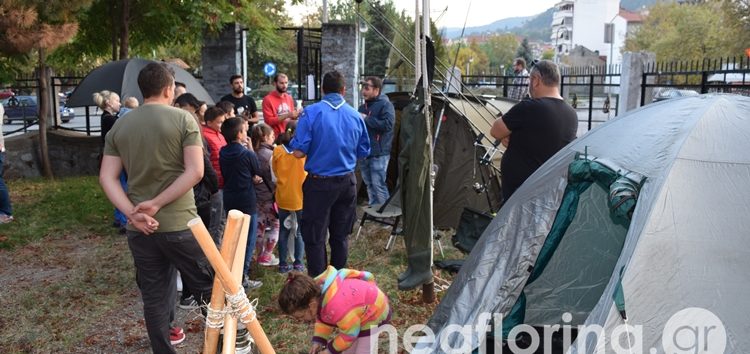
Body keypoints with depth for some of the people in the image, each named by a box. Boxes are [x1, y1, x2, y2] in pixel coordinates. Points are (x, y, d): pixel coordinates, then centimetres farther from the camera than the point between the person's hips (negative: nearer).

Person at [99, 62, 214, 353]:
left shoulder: (119, 127, 8)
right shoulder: (183, 119, -5)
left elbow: (107, 178, 1)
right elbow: (195, 171, -16)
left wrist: (132, 213, -8)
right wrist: (157, 203, -14)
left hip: (139, 229, 4)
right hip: (179, 224, -4)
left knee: (153, 298, 13)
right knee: (209, 287, 10)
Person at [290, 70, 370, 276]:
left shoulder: (312, 112, -11)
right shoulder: (355, 116, 0)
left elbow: (299, 152, -14)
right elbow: (363, 153, 8)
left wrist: (316, 148, 6)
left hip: (319, 183, -3)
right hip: (347, 182, 4)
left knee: (315, 237, 7)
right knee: (341, 235, 16)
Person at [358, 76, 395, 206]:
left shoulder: (385, 105, -8)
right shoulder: (363, 107, 16)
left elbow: (387, 124, -23)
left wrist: (366, 119, -17)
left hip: (378, 153, -8)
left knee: (378, 184, -9)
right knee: (369, 185, 14)